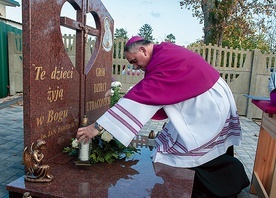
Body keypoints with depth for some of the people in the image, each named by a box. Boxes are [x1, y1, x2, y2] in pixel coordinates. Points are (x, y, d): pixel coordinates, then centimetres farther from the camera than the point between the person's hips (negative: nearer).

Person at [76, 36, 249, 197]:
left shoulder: (165, 59, -26)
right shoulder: (165, 52, 4)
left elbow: (140, 96, -31)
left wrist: (98, 126, -29)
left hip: (210, 104, -9)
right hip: (201, 105, 9)